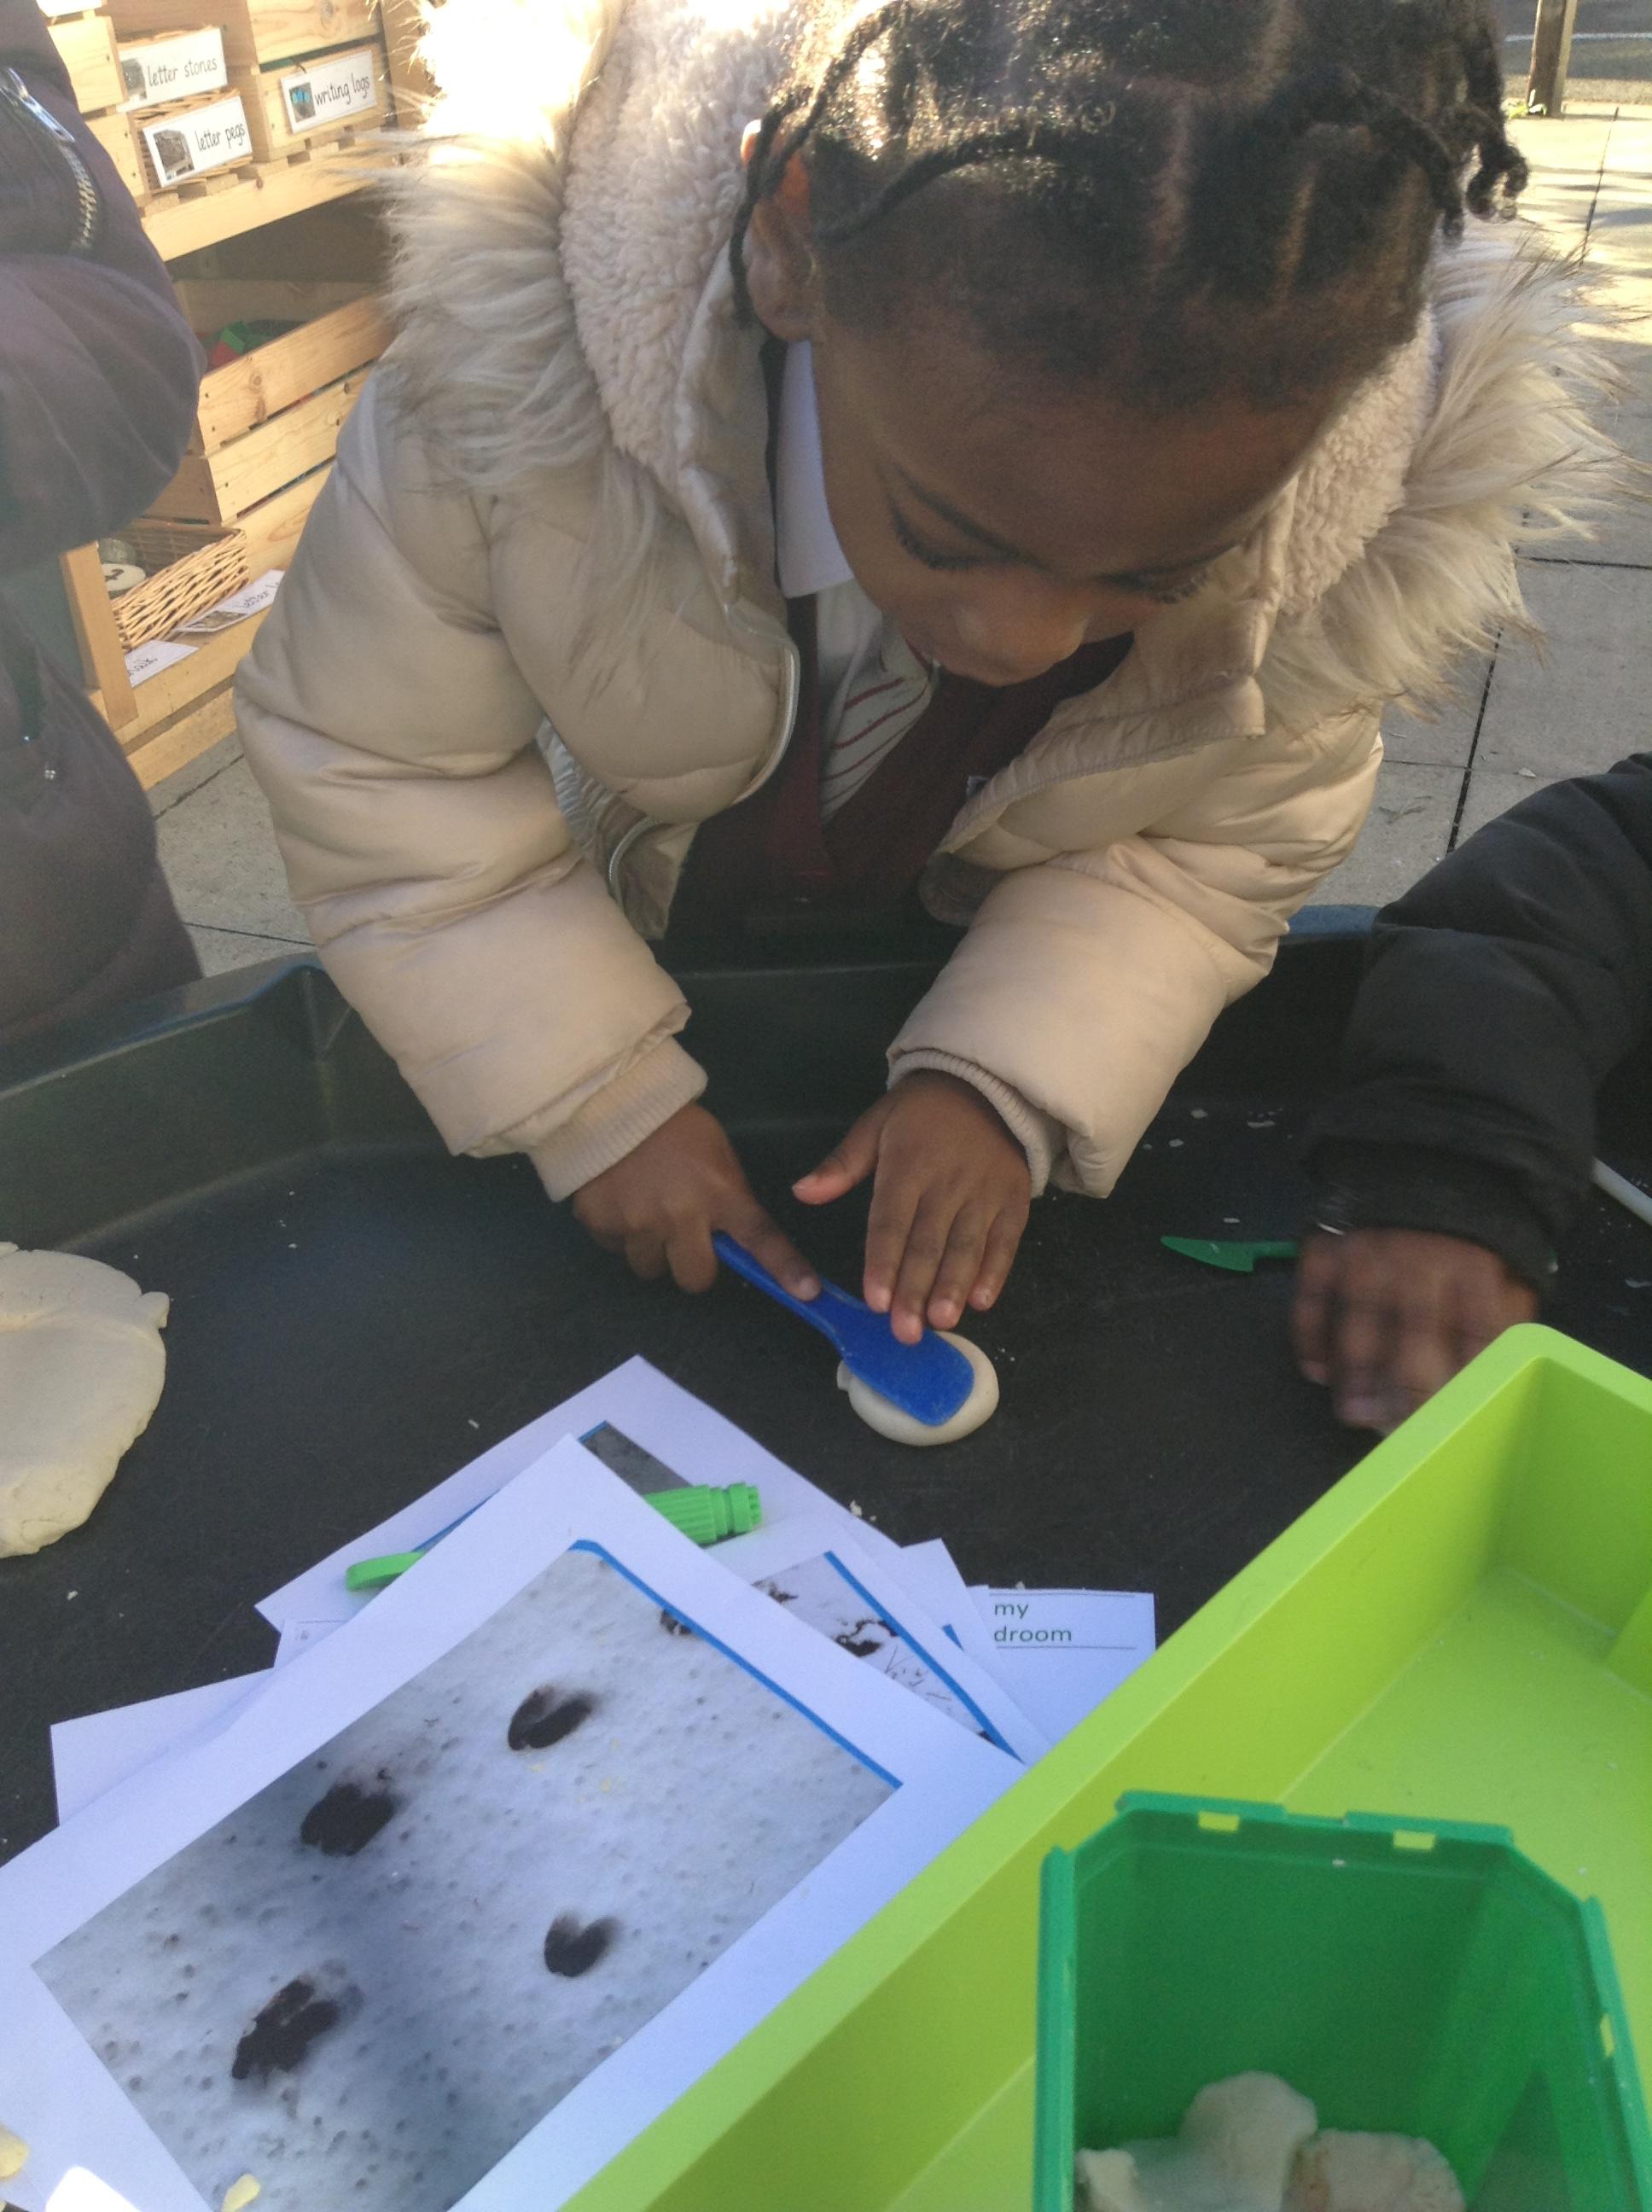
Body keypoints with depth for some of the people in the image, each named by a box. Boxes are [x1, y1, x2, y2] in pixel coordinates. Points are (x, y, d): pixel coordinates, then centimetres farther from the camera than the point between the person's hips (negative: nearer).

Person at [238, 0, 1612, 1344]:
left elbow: (1226, 838, -16)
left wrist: (1009, 1082, -30)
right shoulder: (512, 332, -37)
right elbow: (375, 763, -24)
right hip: (637, 956, 0)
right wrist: (600, 1100, -25)